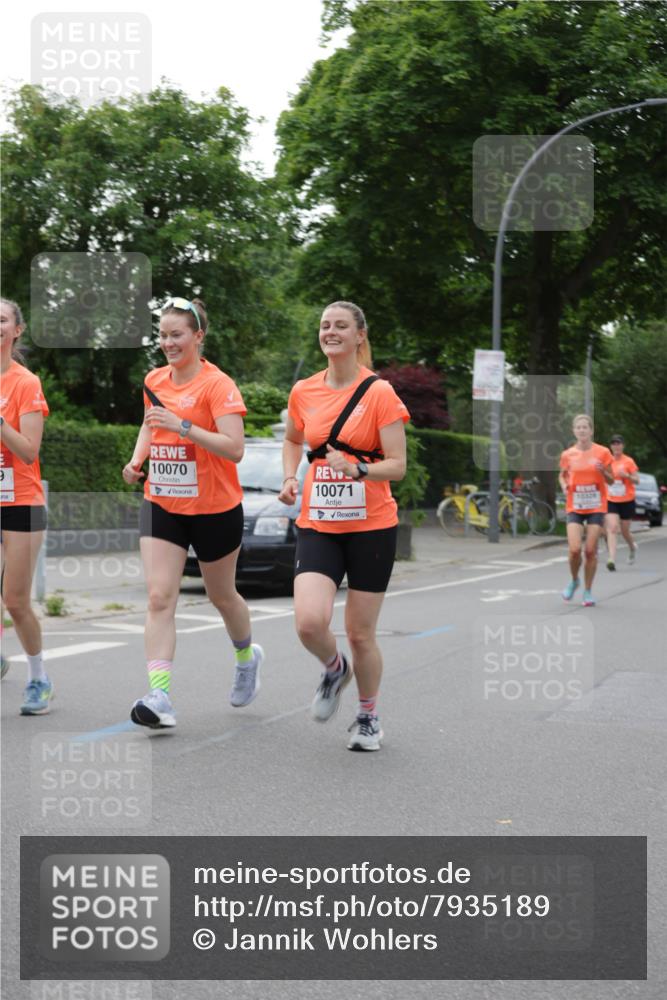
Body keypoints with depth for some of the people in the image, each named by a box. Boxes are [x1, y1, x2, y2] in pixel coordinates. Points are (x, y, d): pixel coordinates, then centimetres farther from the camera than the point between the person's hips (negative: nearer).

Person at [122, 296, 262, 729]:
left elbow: (234, 449, -23)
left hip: (215, 510, -4)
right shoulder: (154, 380, 5)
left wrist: (183, 425, -32)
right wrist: (137, 458, 7)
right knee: (159, 599, -11)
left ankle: (247, 657, 45)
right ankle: (160, 697, -16)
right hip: (161, 506, 4)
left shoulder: (218, 384, -15)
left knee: (222, 595, 15)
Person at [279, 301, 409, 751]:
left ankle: (369, 716, 29)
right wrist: (290, 478, 7)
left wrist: (357, 469, -28)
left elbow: (397, 466, -10)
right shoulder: (304, 392, 4)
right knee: (309, 621, -18)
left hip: (371, 527, -2)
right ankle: (335, 668, 18)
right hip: (318, 525, 3)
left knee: (360, 634, 4)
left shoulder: (380, 393, -8)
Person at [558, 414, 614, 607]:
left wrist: (603, 471, -16)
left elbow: (611, 481, 5)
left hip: (596, 507, 0)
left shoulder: (602, 452, -2)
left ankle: (588, 591, 12)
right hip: (574, 508, 0)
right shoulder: (567, 455, 1)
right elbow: (562, 475, 17)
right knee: (575, 549, -13)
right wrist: (564, 484, -5)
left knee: (590, 551, -4)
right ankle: (574, 581, 16)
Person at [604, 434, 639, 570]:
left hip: (627, 501, -1)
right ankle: (612, 559, -23)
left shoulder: (629, 461, -5)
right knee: (612, 528, -15)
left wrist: (626, 475, -23)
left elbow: (637, 480, -6)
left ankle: (632, 547, 43)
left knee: (624, 531, 9)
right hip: (611, 501, 1)